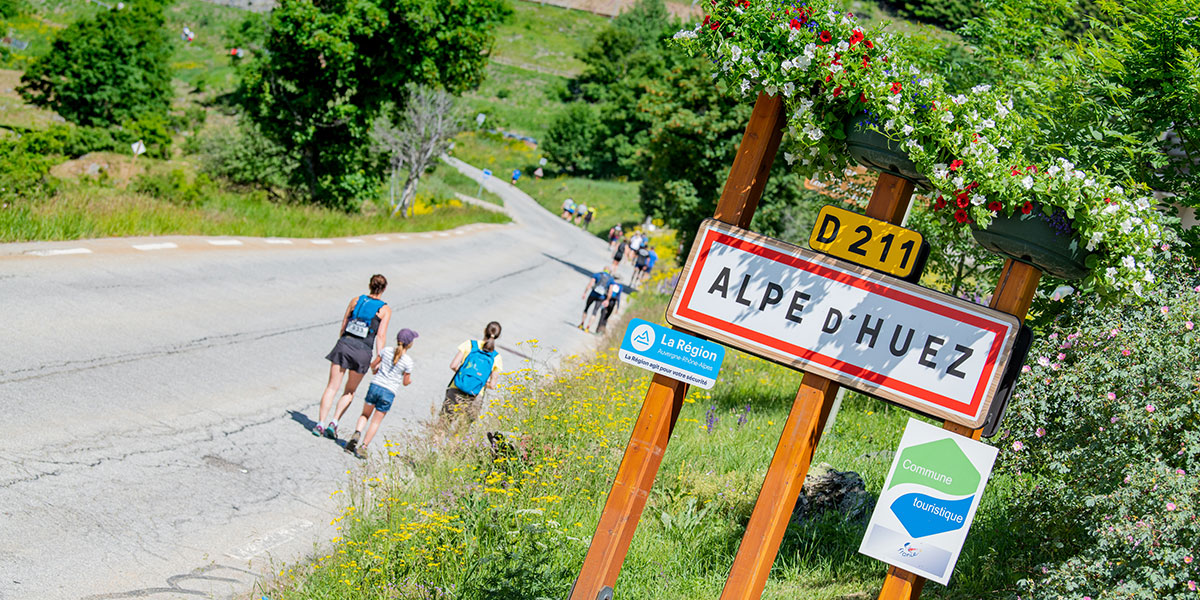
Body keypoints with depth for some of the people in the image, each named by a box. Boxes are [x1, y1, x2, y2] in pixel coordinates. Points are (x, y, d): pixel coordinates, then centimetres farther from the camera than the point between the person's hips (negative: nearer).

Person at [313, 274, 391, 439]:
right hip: (363, 351, -2)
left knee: (332, 387, 7)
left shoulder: (356, 301, 9)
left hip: (344, 344, 2)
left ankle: (320, 424, 1)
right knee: (350, 392, 15)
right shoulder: (385, 309, 1)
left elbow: (343, 327, 12)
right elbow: (380, 336, -6)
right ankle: (334, 423, 3)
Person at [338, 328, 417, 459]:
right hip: (389, 392, -2)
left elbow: (373, 365, 15)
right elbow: (405, 382, 2)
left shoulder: (386, 351, 3)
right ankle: (363, 447, 0)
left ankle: (357, 434, -6)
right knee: (376, 421, 8)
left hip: (375, 386, 3)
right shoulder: (408, 361, -6)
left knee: (365, 414, 20)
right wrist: (409, 380, 25)